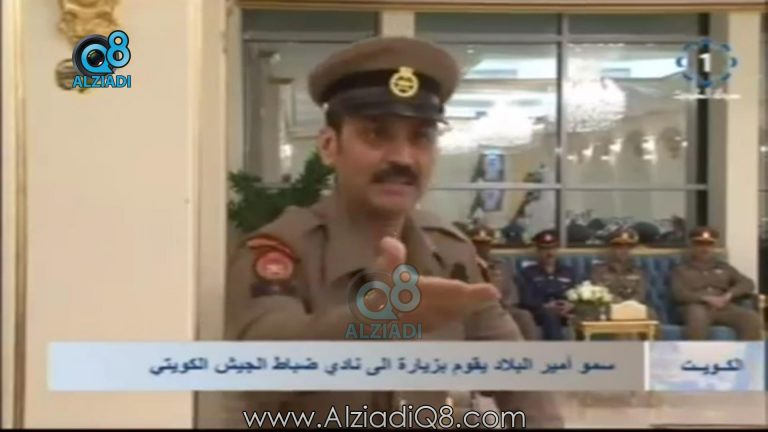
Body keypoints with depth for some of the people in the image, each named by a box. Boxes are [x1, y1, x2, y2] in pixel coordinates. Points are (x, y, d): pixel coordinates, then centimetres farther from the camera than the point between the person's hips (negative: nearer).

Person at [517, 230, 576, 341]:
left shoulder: (568, 272, 25)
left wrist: (571, 306, -14)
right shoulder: (528, 273, 15)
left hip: (565, 316, 3)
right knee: (549, 315, -39)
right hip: (539, 315, -3)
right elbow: (525, 301, 0)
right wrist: (545, 307, -21)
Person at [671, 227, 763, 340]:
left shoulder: (724, 267, 26)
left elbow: (747, 284, 13)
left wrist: (728, 296, -7)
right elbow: (679, 294, -2)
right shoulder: (682, 269, 15)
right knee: (697, 317, -41)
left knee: (752, 318, -27)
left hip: (724, 307, 4)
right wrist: (706, 298, -15)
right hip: (697, 307, -3)